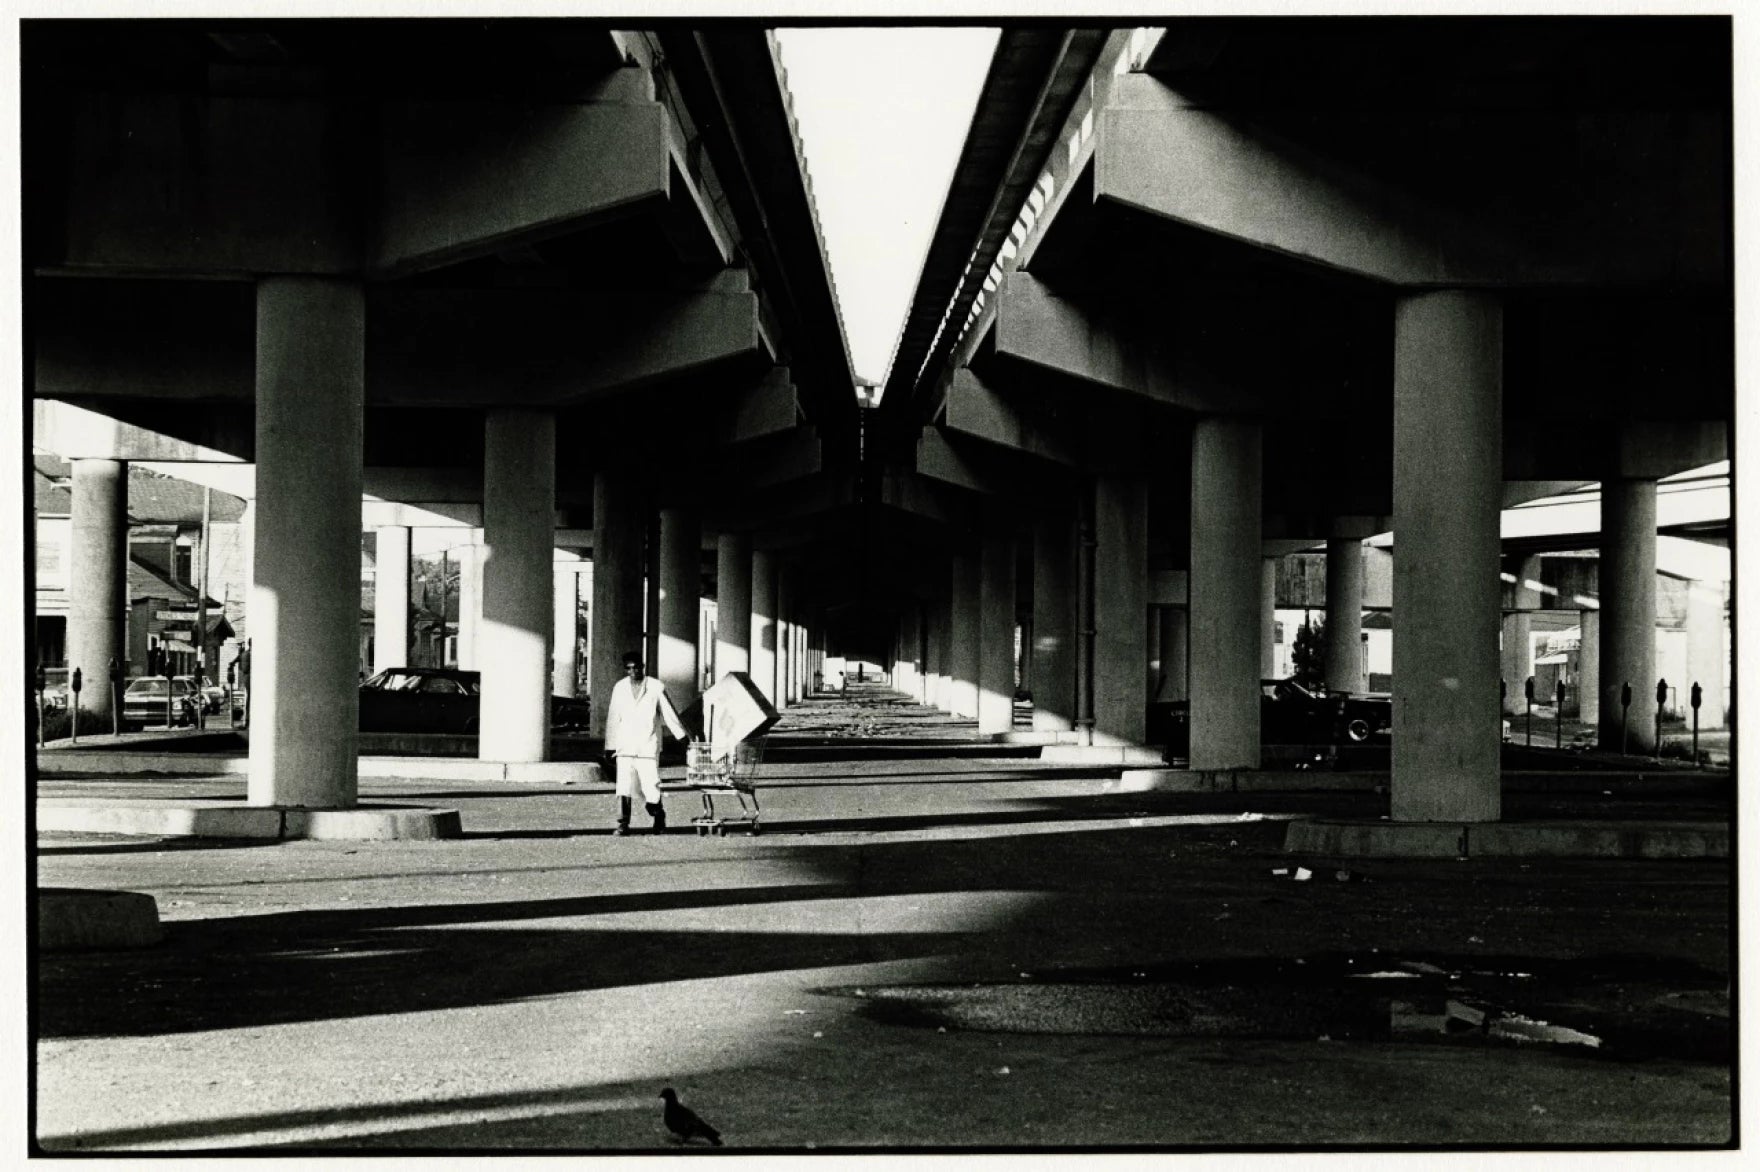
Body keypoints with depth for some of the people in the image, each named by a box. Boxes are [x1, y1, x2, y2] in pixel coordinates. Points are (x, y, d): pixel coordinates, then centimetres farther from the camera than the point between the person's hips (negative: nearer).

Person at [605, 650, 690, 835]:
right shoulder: (619, 688, 8)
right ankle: (622, 825, -6)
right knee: (624, 788, -8)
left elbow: (669, 713, 7)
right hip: (625, 748, 2)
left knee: (651, 788, -2)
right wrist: (610, 746, 10)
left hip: (648, 748, -2)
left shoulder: (656, 688, 2)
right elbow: (613, 718, 11)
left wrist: (684, 736, 9)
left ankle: (659, 818, 20)